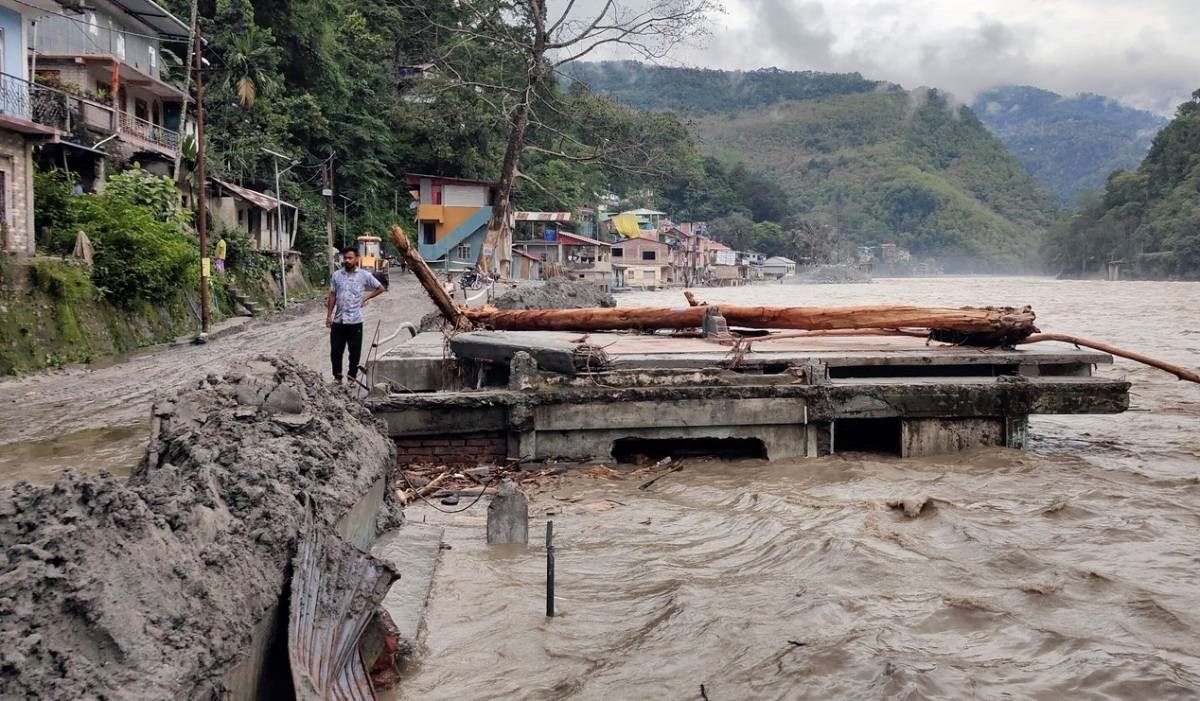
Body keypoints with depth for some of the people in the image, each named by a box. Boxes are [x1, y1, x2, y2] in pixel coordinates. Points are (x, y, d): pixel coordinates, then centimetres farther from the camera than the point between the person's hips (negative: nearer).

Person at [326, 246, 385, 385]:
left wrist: (366, 298, 2)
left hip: (355, 321, -2)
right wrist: (329, 315, 7)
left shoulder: (364, 275, -1)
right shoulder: (336, 275, 5)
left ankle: (351, 377, 21)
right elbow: (332, 296, 10)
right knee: (335, 351, 5)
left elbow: (380, 288, 9)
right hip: (338, 320, 2)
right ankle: (337, 376, 21)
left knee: (354, 351, 6)